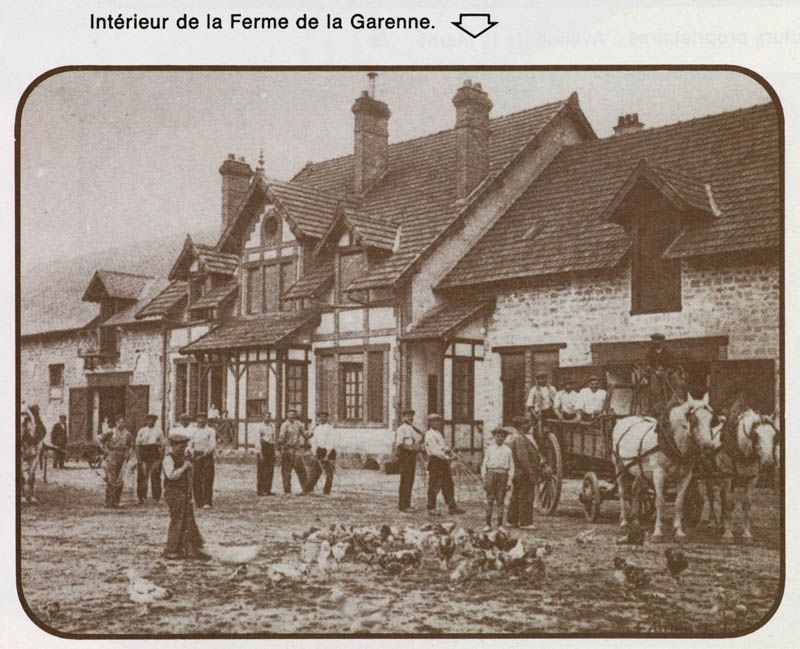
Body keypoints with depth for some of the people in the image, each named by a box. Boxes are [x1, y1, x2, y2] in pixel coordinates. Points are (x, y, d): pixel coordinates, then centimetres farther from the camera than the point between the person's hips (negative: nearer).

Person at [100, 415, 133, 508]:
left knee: (120, 480, 2)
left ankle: (116, 501, 10)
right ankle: (108, 502, -1)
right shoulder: (112, 432, -2)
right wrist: (106, 449, 0)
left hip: (122, 457, 3)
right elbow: (101, 440, 5)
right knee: (111, 479, -6)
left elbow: (131, 444, 21)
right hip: (112, 456, -3)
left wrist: (128, 453, 11)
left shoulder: (127, 433, 6)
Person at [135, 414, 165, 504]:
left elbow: (163, 444, 10)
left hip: (155, 454, 0)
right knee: (142, 476, -3)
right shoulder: (141, 431, 11)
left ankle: (156, 498, 2)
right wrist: (138, 457, -1)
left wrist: (161, 455, -1)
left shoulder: (158, 430, 11)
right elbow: (137, 445, 8)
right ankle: (142, 498, 3)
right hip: (143, 455, 0)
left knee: (155, 476, -3)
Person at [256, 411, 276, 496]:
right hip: (263, 448, -6)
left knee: (270, 470, 7)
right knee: (262, 470, -4)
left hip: (271, 447, 6)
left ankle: (268, 490, 14)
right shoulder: (260, 426, -4)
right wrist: (260, 452, -15)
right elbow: (258, 439, -8)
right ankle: (260, 490, 1)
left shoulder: (272, 426, 14)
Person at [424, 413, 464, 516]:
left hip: (443, 462, 10)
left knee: (448, 485, 10)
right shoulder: (430, 435, -11)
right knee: (434, 486, -4)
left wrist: (452, 454, 5)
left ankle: (452, 507, 15)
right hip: (435, 462, -10)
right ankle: (431, 508, 3)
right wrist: (447, 457, -22)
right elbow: (434, 450, -19)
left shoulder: (439, 434, 20)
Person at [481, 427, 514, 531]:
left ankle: (500, 525, 9)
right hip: (491, 473, 0)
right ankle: (488, 524, 3)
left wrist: (509, 481, 2)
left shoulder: (507, 450, 7)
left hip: (503, 475, 0)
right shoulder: (489, 448, 8)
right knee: (489, 499, -2)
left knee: (501, 500, 2)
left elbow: (511, 466, 8)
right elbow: (484, 464, 10)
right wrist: (484, 479, 3)